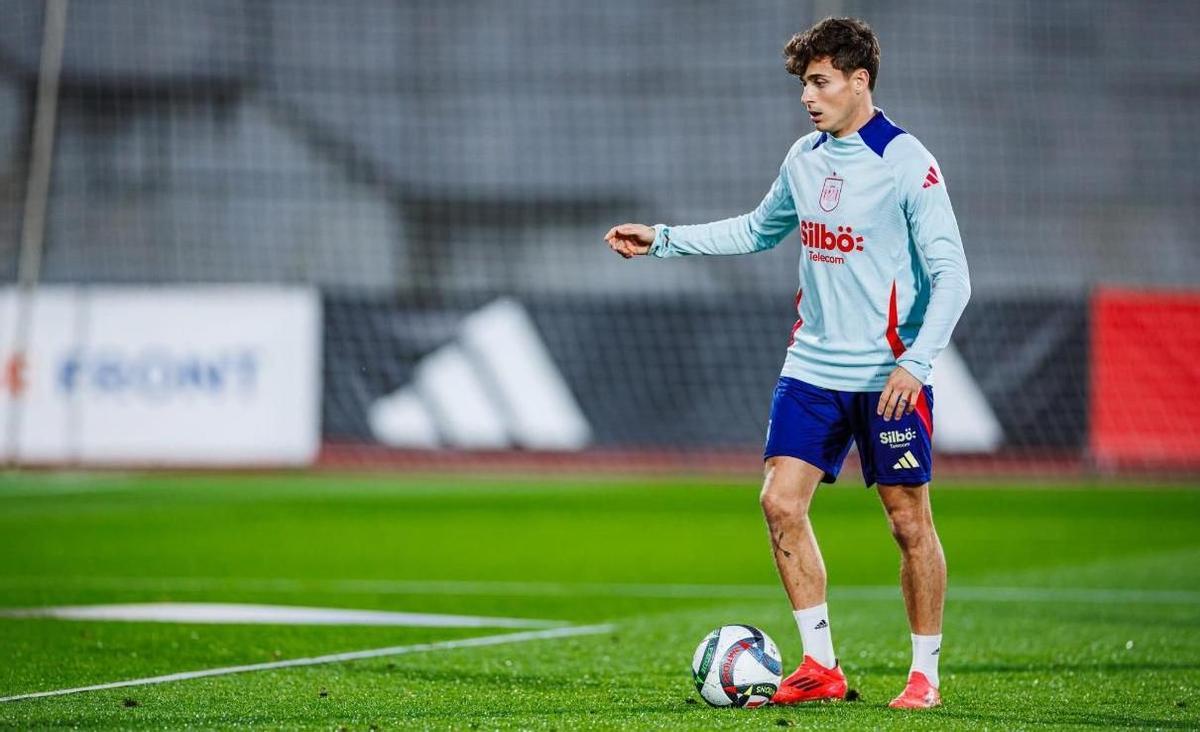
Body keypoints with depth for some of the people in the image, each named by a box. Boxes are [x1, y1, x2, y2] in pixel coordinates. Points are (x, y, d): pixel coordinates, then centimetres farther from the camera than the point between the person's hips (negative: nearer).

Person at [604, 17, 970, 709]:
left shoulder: (907, 163, -12)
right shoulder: (804, 158, 9)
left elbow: (952, 274, -14)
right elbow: (758, 231, 26)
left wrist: (915, 363, -24)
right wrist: (662, 239, 19)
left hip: (889, 375, -6)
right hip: (813, 367, 6)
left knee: (909, 520, -1)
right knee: (781, 502, -3)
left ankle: (925, 673, 12)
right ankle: (822, 665, 6)